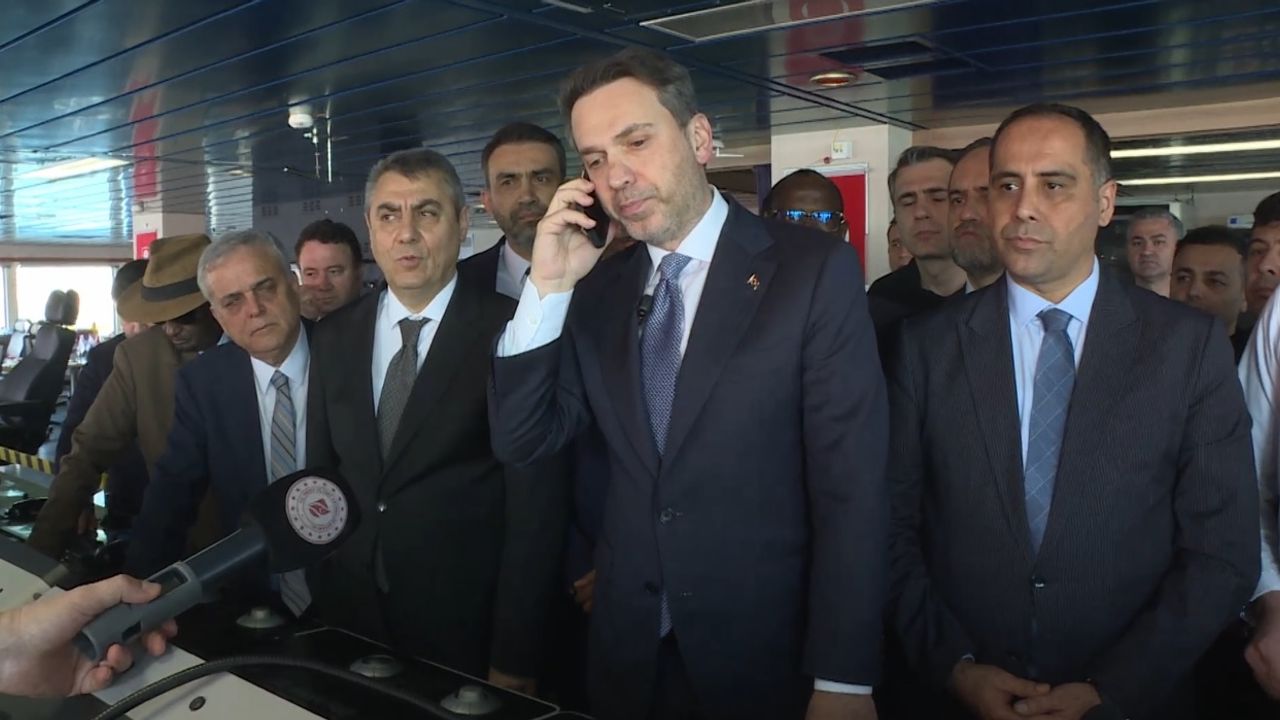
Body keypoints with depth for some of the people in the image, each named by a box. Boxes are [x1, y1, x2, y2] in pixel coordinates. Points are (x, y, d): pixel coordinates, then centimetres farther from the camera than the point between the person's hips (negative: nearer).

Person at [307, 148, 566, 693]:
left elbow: (536, 504, -13)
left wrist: (514, 657, -12)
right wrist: (319, 598, 8)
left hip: (465, 626, -4)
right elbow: (319, 474, 11)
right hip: (350, 618, 5)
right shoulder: (334, 337, 4)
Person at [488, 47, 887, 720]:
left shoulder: (815, 269, -11)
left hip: (766, 656, -4)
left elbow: (851, 486, -13)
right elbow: (520, 442, 0)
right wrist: (548, 288, -11)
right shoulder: (597, 288, 3)